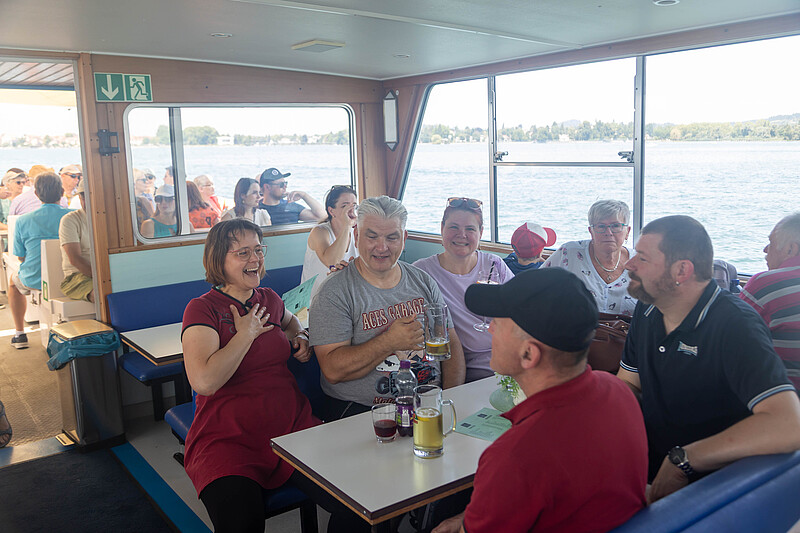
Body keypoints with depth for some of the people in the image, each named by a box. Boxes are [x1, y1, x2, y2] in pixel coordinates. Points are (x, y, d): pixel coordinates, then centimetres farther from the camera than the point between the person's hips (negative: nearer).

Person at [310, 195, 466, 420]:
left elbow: (451, 344, 12)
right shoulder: (334, 292, -5)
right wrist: (390, 341, -21)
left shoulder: (423, 281, 11)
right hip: (360, 410, -5)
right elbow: (332, 371, -13)